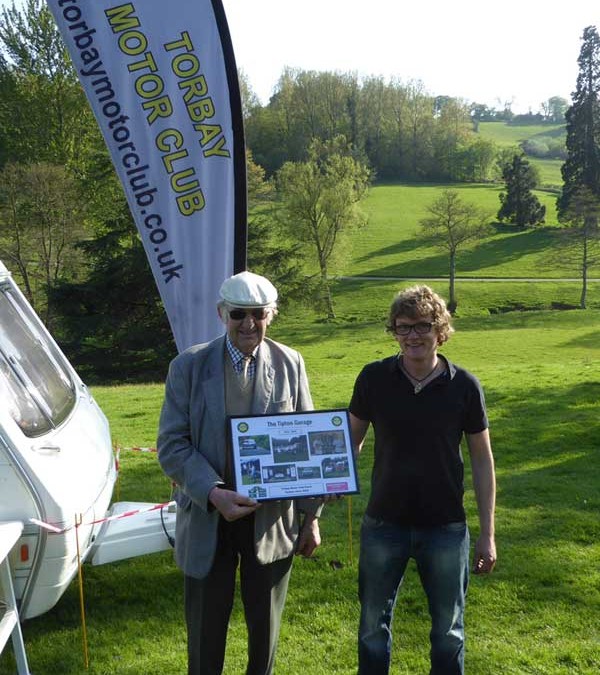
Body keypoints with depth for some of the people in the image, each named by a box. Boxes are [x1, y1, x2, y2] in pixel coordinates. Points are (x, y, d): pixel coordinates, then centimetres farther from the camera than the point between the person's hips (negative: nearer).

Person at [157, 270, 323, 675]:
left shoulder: (290, 364, -2)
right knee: (206, 630, 14)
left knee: (266, 627, 18)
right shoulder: (189, 367, -6)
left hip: (272, 518, 1)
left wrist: (311, 516, 3)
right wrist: (214, 494, -24)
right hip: (208, 519, -1)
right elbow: (172, 445, -9)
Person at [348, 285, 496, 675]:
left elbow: (482, 459, -2)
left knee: (449, 629, 15)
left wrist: (488, 535, -2)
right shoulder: (374, 378, -8)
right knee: (373, 625, 15)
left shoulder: (464, 386, -9)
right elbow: (352, 438, 3)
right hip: (383, 524, 1)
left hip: (446, 527, -1)